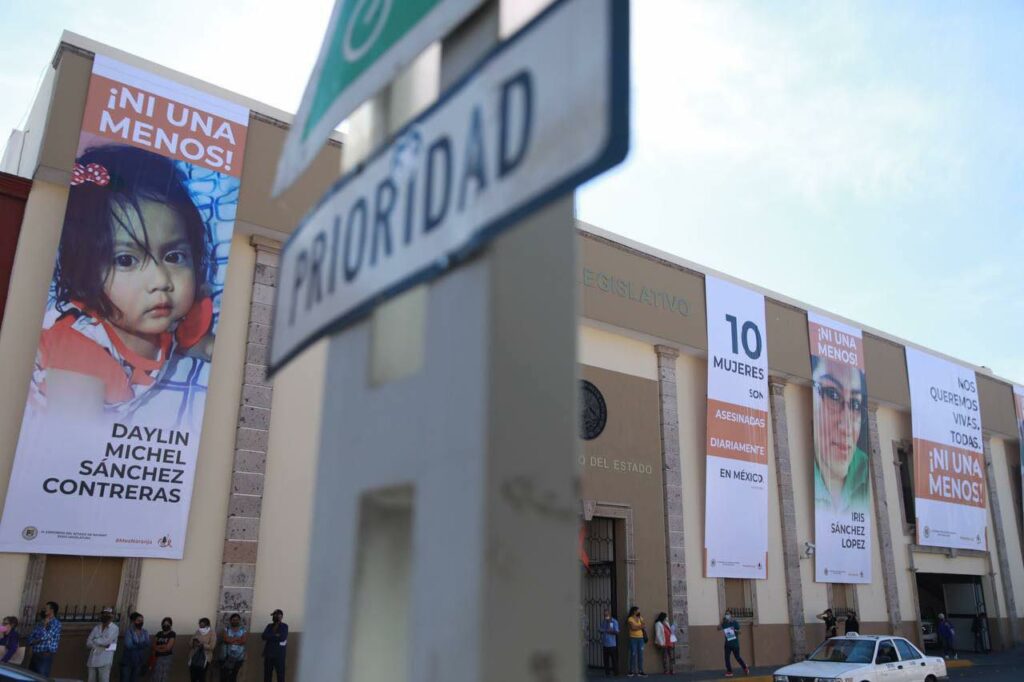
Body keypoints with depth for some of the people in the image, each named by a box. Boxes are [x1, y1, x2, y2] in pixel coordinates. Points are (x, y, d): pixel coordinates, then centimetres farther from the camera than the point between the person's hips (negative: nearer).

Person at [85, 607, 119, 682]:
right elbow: (88, 643, 5)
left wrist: (94, 641, 1)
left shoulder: (114, 628, -1)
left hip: (105, 661, -5)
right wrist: (101, 644, -9)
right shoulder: (96, 627, 13)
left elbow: (106, 641, -14)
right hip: (93, 660, 5)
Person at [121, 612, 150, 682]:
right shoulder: (129, 631, -8)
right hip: (128, 661, -4)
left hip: (139, 661, 4)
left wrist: (135, 645, -21)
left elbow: (148, 645, -7)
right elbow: (128, 645, -18)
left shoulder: (145, 632, 4)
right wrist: (141, 645, -9)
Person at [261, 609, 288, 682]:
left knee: (280, 674, -6)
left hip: (279, 654, -4)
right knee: (267, 674, 5)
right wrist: (275, 636, -9)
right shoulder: (269, 626, 14)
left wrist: (270, 636, -5)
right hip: (268, 653, 4)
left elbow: (282, 637, -14)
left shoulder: (284, 626, 1)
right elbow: (264, 636, -2)